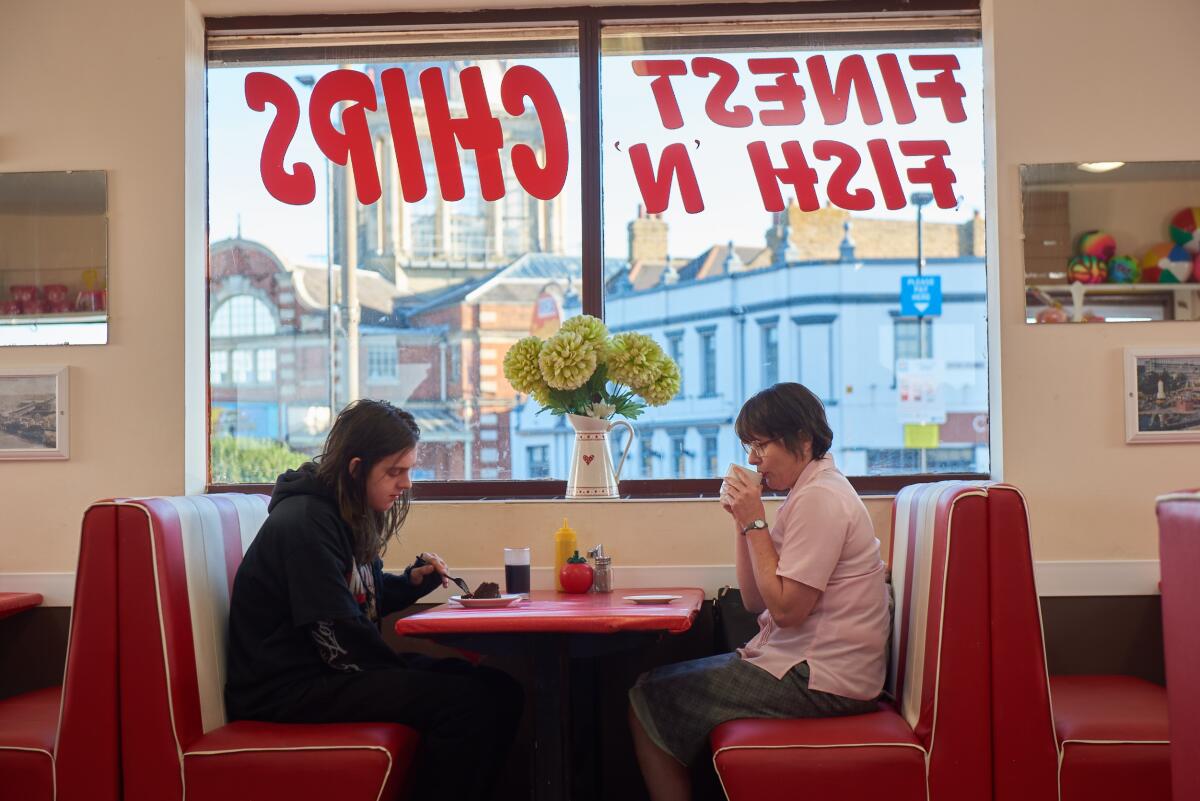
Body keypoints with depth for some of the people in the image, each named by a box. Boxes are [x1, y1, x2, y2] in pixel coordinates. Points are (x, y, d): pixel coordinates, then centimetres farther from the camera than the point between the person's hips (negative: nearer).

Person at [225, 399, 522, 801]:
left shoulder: (349, 517, 12)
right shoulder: (304, 523, -18)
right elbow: (339, 638, -21)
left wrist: (412, 581, 5)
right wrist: (410, 671, -11)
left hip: (330, 673, 10)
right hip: (287, 690, -10)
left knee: (500, 691, -2)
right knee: (467, 702, -24)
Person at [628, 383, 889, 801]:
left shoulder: (819, 499, -16)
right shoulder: (811, 492, 15)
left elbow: (785, 608, -20)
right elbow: (755, 600, 12)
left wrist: (755, 523, -14)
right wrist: (742, 520, 2)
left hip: (819, 682, -10)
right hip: (810, 665, 10)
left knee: (647, 701, -5)